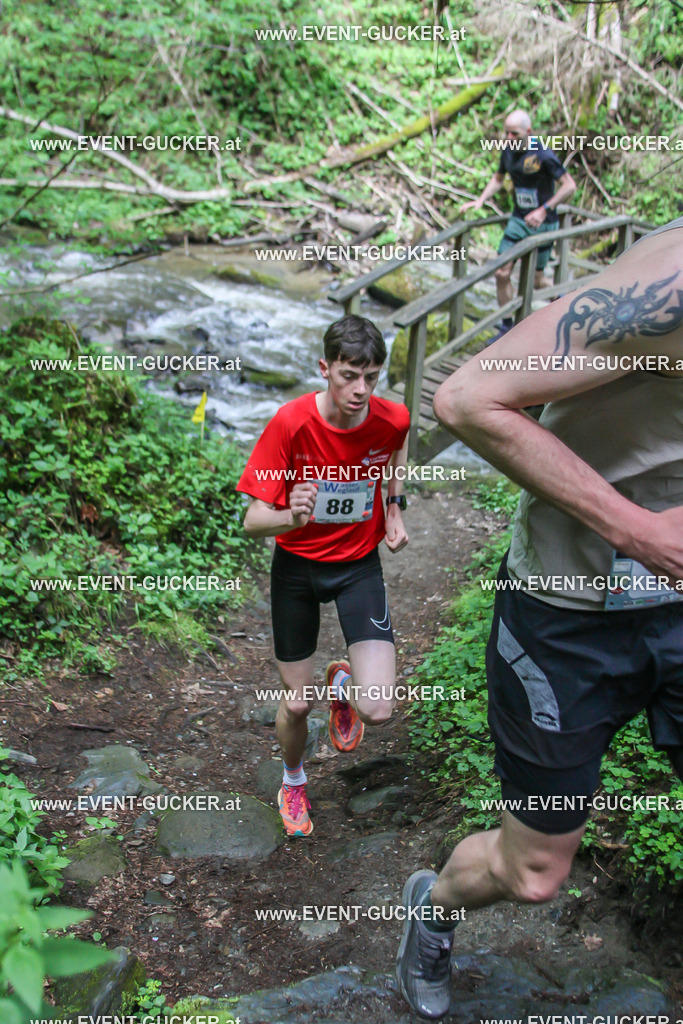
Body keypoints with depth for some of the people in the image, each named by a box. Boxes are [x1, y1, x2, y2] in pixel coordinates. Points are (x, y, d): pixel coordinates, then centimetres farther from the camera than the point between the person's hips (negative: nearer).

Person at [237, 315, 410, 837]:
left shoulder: (391, 418, -16)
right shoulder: (291, 423, -23)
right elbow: (254, 521, -22)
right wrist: (291, 517, -43)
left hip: (360, 564, 1)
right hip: (296, 565, -1)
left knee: (377, 710, -14)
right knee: (297, 703, 9)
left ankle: (343, 683, 25)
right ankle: (294, 781, 43)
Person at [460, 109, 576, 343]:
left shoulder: (542, 155, -18)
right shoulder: (508, 150, 2)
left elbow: (569, 185, -16)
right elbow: (498, 178, 20)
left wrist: (544, 210, -24)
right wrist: (480, 201, 5)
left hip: (543, 224, -5)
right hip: (518, 219, 6)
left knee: (535, 281, 2)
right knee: (502, 273, -3)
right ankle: (506, 326, 10)